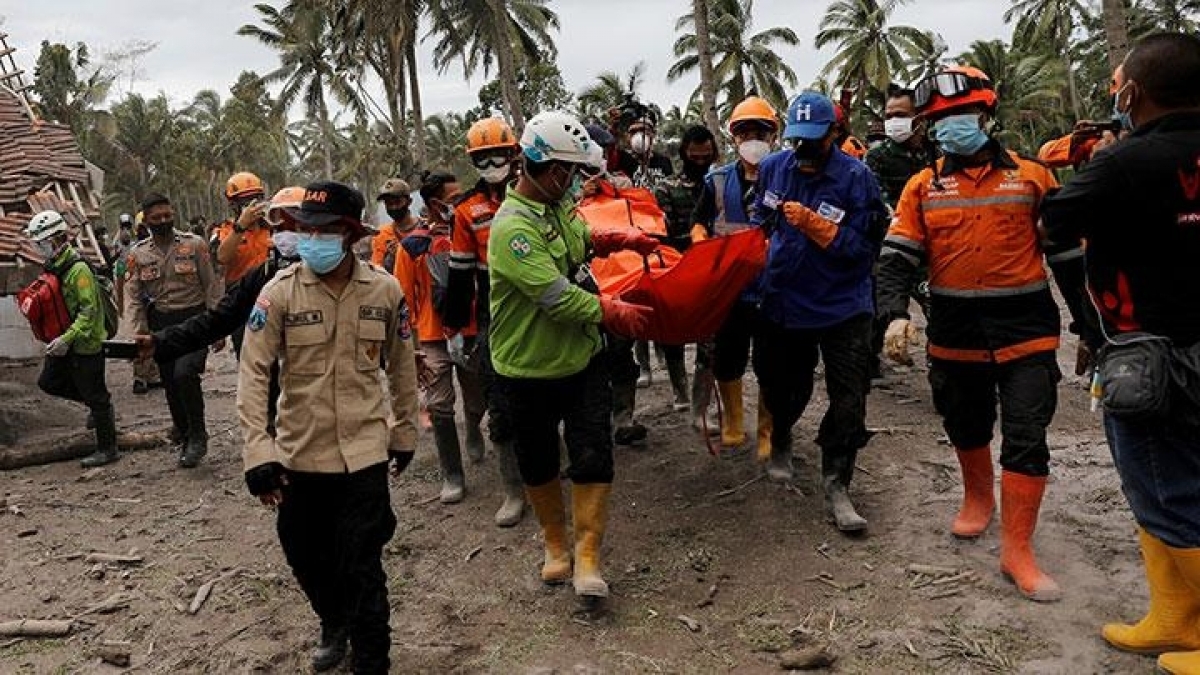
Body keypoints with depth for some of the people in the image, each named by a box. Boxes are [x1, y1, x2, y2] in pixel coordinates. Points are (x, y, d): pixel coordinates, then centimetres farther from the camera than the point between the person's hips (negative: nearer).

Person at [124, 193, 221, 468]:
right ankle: (183, 433, 29)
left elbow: (212, 286, -1)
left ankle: (197, 436, -6)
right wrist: (141, 335, -3)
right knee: (171, 383, 10)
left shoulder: (194, 244, -3)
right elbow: (133, 296, 5)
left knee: (185, 373, -22)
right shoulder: (137, 254, 4)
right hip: (160, 325, 4)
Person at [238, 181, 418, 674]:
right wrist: (258, 453, -14)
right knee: (305, 557, 19)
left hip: (363, 452, -1)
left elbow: (401, 366, 7)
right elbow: (253, 374, -9)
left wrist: (405, 431, 12)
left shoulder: (385, 290, -6)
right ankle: (334, 623, 49)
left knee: (362, 568, 1)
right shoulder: (280, 291, -10)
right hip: (299, 452, 2)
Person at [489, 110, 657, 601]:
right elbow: (555, 295, -29)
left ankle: (587, 557, 9)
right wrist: (612, 313, -20)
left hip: (582, 358, 6)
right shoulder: (512, 227, -24)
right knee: (539, 464, 14)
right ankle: (555, 545, 35)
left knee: (593, 458, -2)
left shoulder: (558, 205, 3)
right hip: (530, 370, -6)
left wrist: (621, 239, 12)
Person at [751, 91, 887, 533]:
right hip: (784, 300, 4)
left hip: (842, 306, -3)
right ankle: (780, 443, 50)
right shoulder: (774, 167, 0)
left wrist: (814, 225, -28)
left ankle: (836, 487, 10)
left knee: (849, 400, -4)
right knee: (782, 386, 20)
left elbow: (864, 248, -19)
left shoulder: (855, 177, -14)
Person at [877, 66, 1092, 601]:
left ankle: (1017, 550, 6)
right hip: (954, 332, 2)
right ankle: (978, 497, 45)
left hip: (1026, 330, -2)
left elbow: (1067, 254, 6)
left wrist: (1088, 324, 7)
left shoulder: (1031, 177, 1)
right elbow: (897, 256, -2)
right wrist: (895, 313, -19)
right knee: (966, 427, 17)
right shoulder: (924, 186, 3)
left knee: (1027, 437, -4)